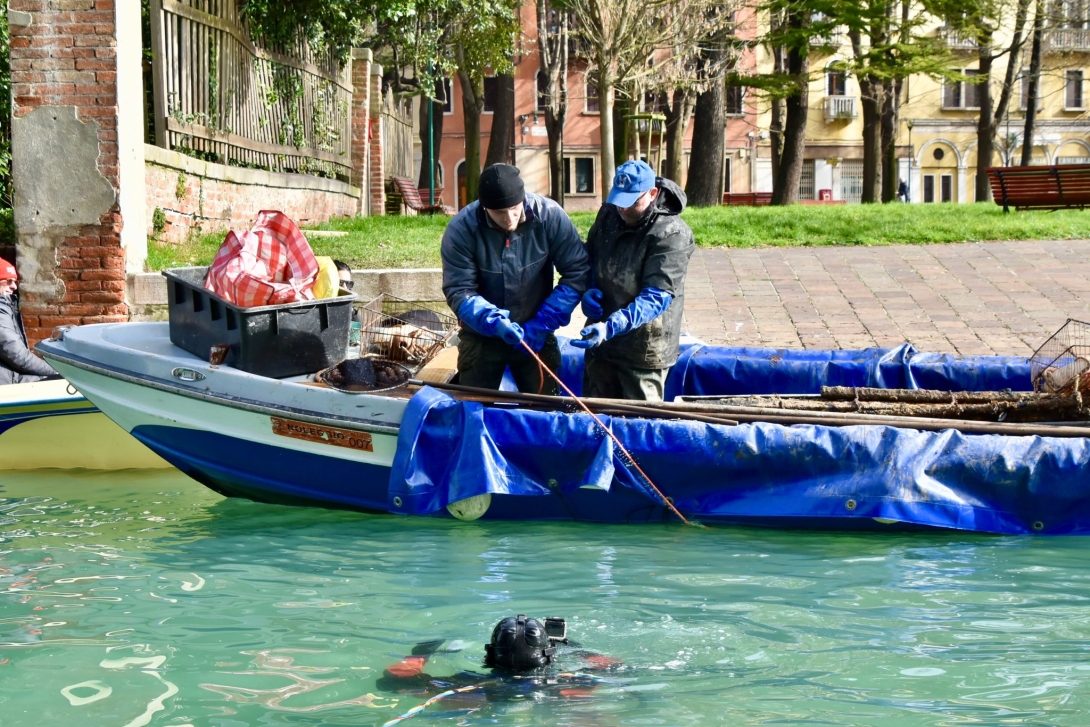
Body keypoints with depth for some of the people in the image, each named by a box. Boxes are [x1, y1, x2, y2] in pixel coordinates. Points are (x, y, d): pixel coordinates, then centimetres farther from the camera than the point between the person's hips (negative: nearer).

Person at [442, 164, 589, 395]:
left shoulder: (550, 216, -18)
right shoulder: (461, 230, -20)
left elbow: (577, 272, -13)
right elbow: (459, 292, -19)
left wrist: (544, 323, -20)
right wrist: (495, 323, -36)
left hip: (535, 334, 1)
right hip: (482, 336, -1)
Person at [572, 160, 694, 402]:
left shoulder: (672, 234, -20)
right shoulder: (608, 216, 1)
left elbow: (657, 297, -26)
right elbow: (587, 261, 19)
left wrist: (611, 326, -37)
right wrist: (588, 291, -3)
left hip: (644, 351, -6)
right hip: (599, 340, 7)